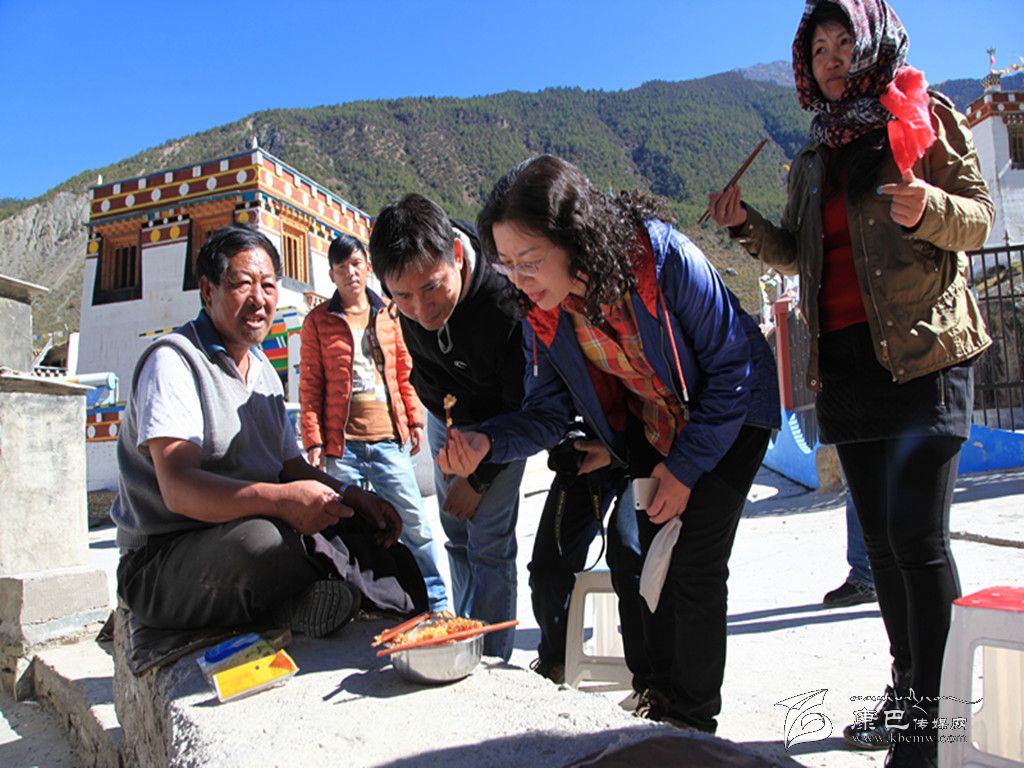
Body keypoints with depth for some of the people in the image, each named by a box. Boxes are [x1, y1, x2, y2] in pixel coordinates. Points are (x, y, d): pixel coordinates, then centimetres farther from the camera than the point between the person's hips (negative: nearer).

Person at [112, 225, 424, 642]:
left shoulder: (263, 370, 15)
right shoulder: (173, 360, -11)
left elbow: (294, 468, 16)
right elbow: (177, 487, -25)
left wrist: (350, 496, -4)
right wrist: (280, 499, -39)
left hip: (263, 533, 8)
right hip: (164, 566, -7)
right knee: (257, 539, -38)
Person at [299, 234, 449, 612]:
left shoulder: (388, 314, 11)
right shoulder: (318, 321, 5)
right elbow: (311, 387, 3)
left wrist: (414, 420, 7)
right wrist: (313, 440, -4)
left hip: (389, 438, 1)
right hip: (342, 441, -1)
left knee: (414, 522, 2)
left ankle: (436, 604, 15)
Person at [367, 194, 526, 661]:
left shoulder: (506, 305, -40)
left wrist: (479, 480, -18)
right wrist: (442, 410, 4)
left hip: (502, 422, -5)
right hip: (446, 416, 6)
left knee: (489, 543, -7)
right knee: (457, 536, 14)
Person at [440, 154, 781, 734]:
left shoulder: (664, 257, -33)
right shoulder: (541, 312, -18)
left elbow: (732, 363, -23)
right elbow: (548, 409, -12)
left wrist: (686, 466, -19)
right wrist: (487, 442, -33)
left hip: (731, 414, -5)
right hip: (652, 428, 5)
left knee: (696, 566, -7)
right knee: (653, 559, 9)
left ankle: (694, 717, 13)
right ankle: (659, 695, 29)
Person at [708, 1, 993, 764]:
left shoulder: (928, 117, 5)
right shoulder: (815, 155, 19)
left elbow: (980, 219, 1)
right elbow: (799, 255, 20)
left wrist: (930, 208, -19)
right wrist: (746, 223, 4)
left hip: (924, 352, -5)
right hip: (845, 362, 6)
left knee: (917, 533, -13)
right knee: (881, 538, 10)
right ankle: (907, 695, 23)